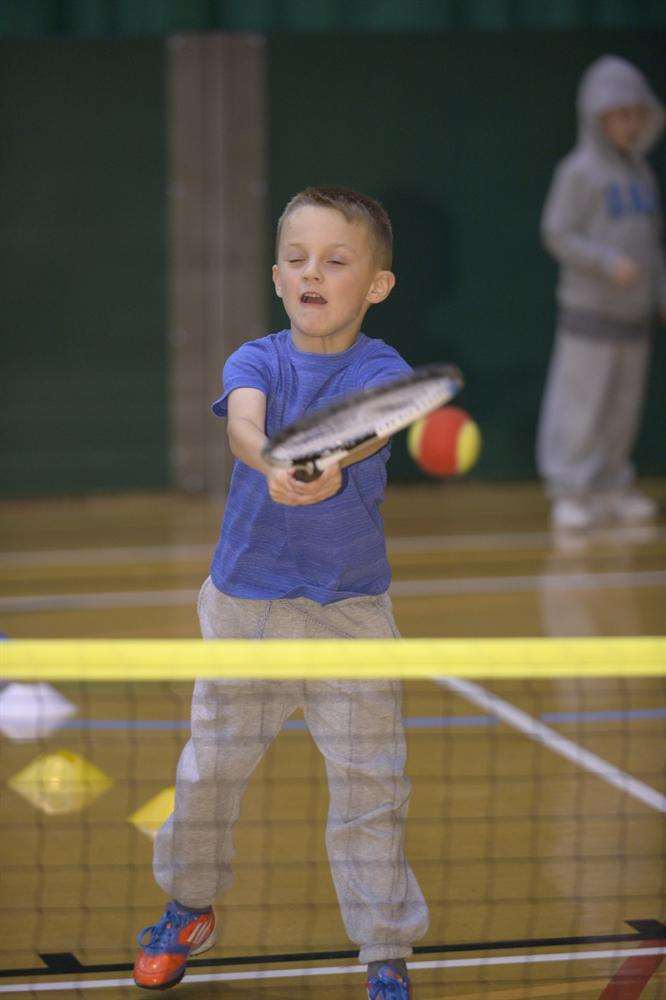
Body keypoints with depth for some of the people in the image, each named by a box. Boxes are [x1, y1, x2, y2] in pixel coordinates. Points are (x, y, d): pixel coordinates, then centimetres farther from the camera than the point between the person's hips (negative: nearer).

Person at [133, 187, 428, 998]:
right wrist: (271, 461, -50)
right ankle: (189, 907, 38)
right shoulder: (256, 361, -3)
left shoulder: (382, 371, -7)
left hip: (349, 613, -2)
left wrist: (330, 464, -53)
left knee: (368, 787, -1)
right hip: (243, 606, 2)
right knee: (210, 767, 13)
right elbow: (242, 420, -26)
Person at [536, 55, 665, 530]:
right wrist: (609, 262, -20)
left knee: (625, 405, 10)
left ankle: (612, 488, 20)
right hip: (589, 311, -6)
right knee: (582, 401, -5)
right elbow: (558, 234, -11)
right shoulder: (579, 172, -8)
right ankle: (569, 492, 1)